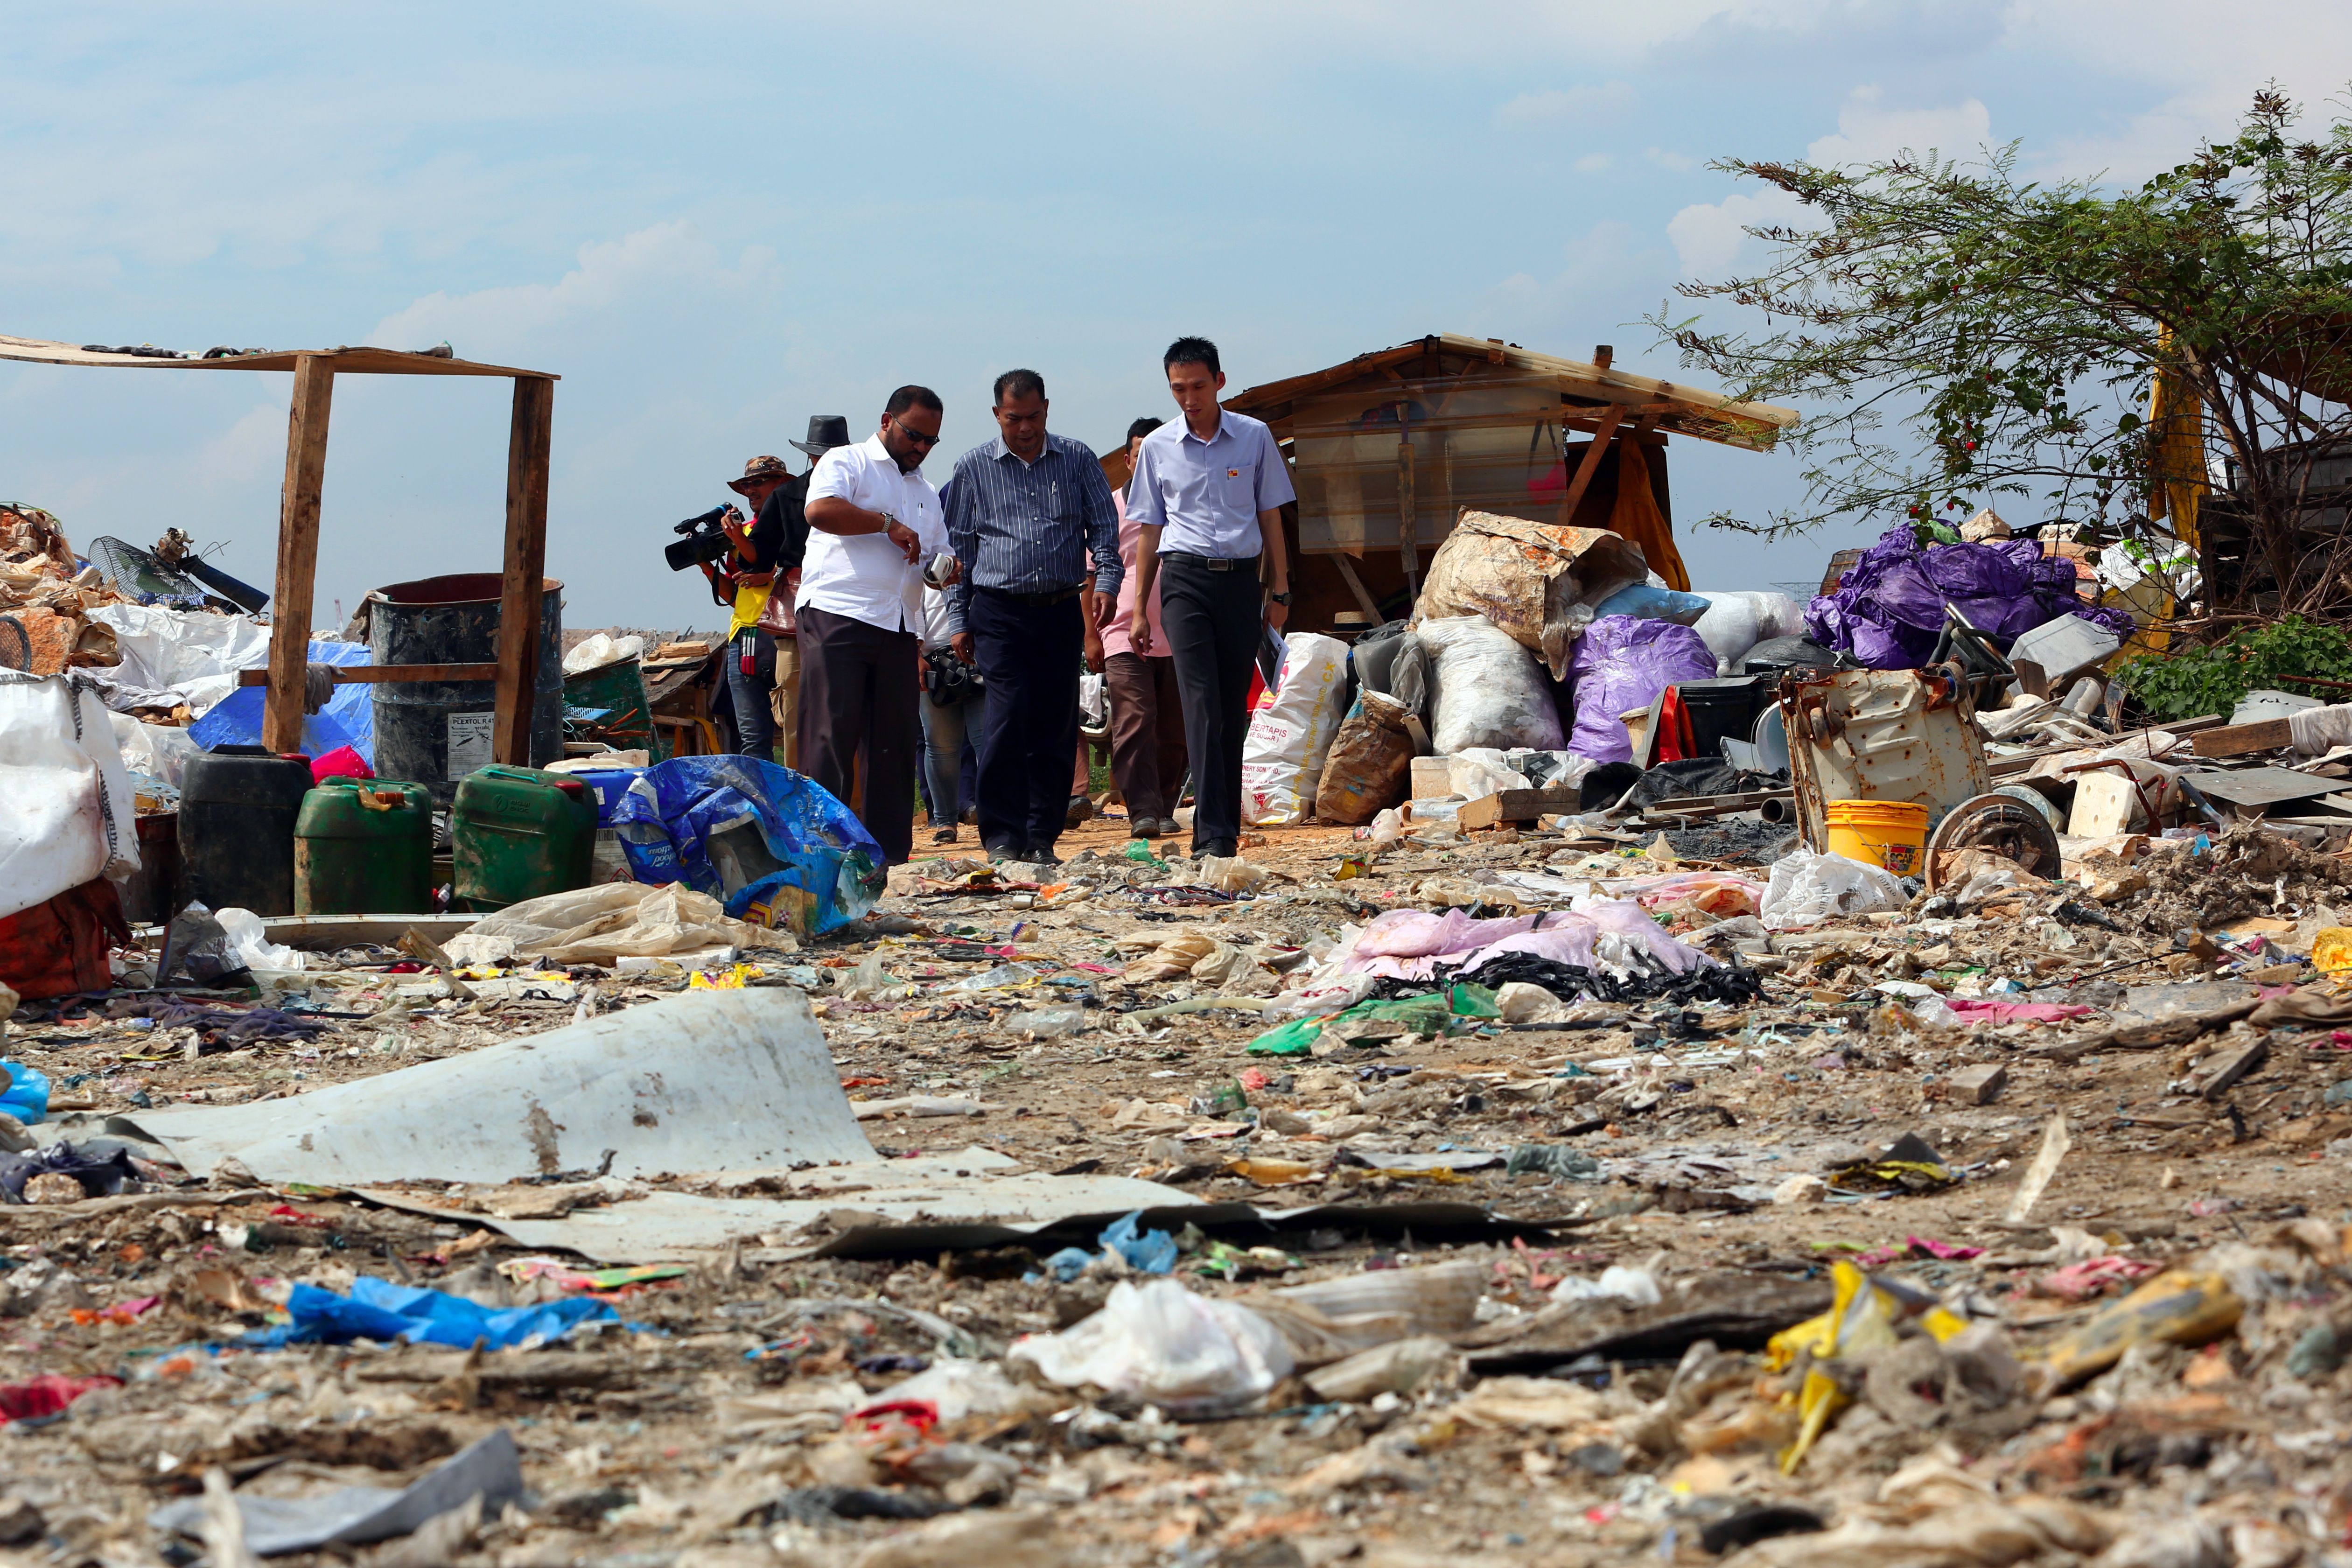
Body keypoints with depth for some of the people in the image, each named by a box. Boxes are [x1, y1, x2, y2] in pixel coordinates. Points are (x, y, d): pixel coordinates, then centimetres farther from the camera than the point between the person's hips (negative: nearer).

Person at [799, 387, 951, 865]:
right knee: (832, 736, -11)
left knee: (895, 741, 4)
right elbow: (820, 510, -16)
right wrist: (887, 523, -11)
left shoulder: (926, 493, 26)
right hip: (837, 615, -7)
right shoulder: (847, 463, 3)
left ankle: (890, 855, 6)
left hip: (899, 628, 7)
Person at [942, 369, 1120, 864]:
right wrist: (958, 619, 5)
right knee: (1007, 718, -13)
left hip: (1061, 612, 2)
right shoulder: (973, 469, 7)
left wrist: (1106, 580, -8)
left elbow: (1103, 526, 9)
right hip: (999, 613, -2)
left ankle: (1042, 839, 9)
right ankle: (1002, 838, -9)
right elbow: (958, 546, 10)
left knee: (1056, 726, 2)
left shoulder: (1077, 460, 8)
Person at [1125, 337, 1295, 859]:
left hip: (1241, 578, 1)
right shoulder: (1158, 447, 7)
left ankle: (1226, 828, 12)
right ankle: (1213, 834, -20)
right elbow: (1150, 529, 13)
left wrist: (1279, 591, 8)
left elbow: (1270, 518, 12)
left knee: (1233, 708, 4)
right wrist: (1139, 610, 11)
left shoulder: (1254, 438, 6)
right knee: (1202, 701, -13)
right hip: (1185, 577, -1)